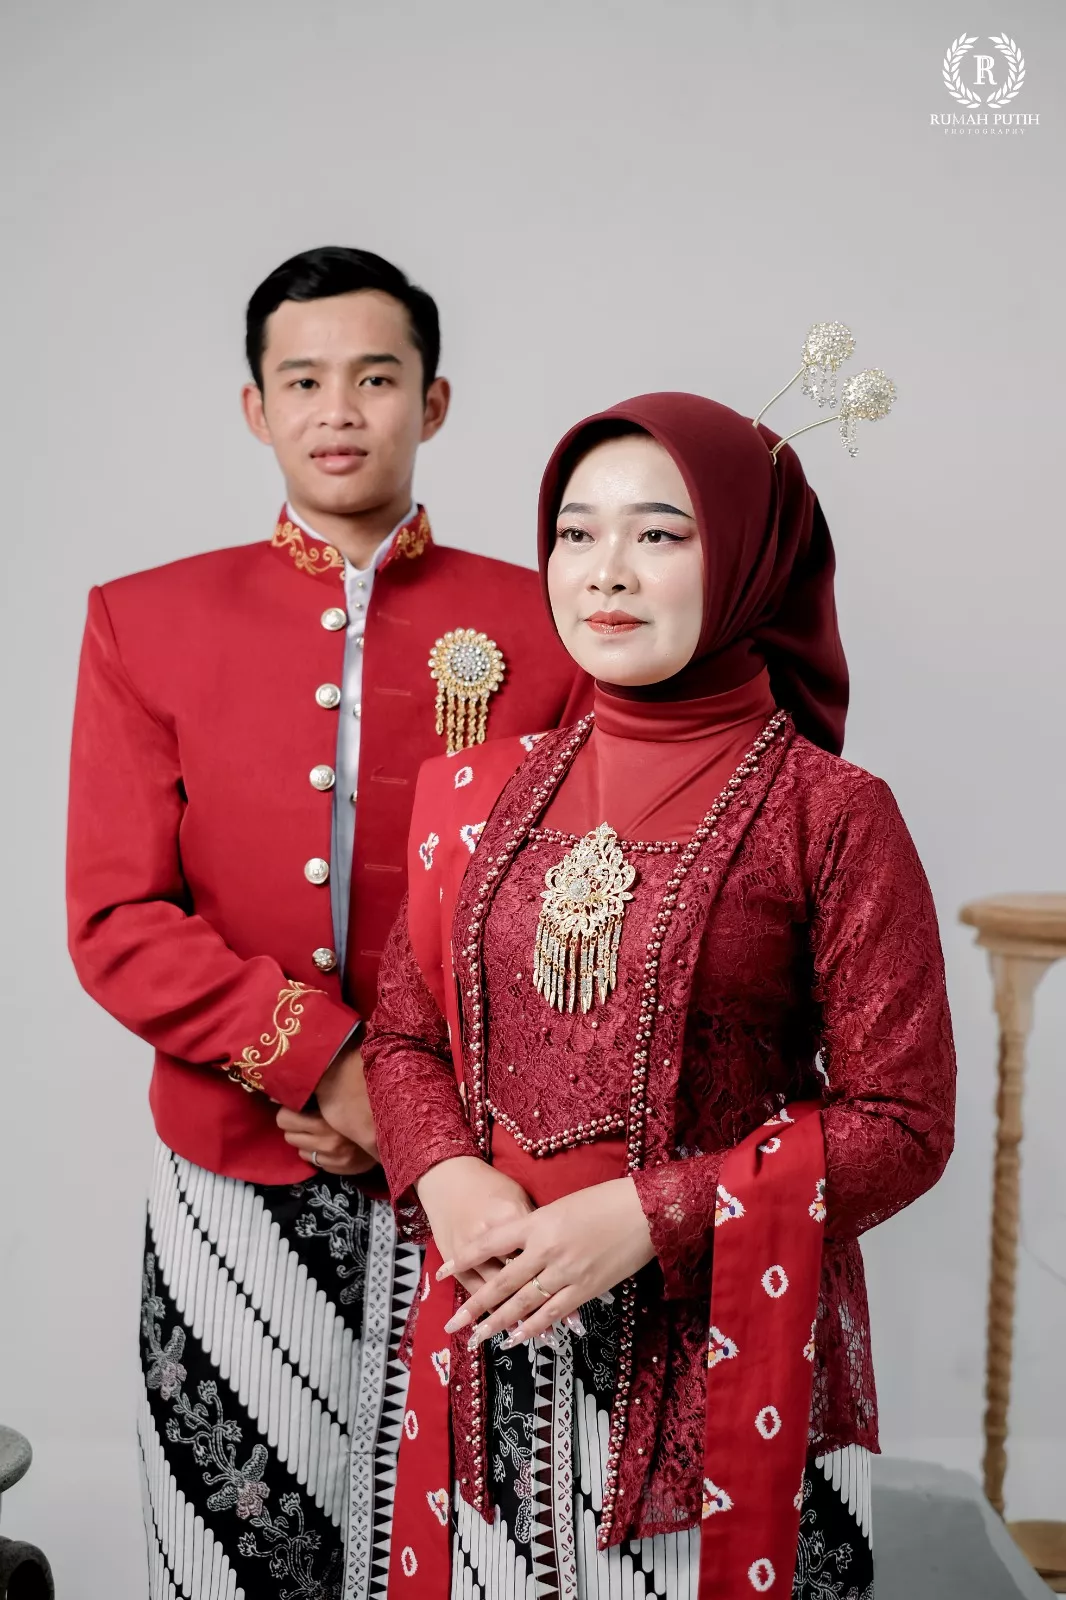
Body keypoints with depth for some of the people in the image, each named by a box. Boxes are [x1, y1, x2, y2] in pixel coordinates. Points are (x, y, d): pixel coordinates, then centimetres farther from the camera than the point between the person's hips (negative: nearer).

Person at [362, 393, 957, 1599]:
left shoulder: (831, 814, -9)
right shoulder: (484, 793, 3)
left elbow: (903, 1123, -9)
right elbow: (404, 1032, 10)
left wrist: (648, 1216, -17)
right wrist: (446, 1179, -10)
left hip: (725, 1360, -3)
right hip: (494, 1341, 4)